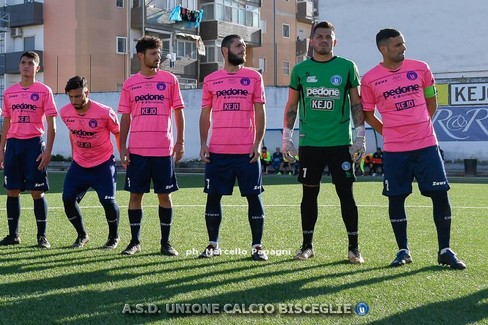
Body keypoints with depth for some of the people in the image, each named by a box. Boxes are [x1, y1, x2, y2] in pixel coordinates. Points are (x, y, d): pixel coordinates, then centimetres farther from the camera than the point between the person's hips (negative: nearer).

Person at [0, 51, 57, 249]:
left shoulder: (44, 91, -1)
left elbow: (51, 125, -4)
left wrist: (47, 151, -11)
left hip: (34, 143, -4)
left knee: (37, 192, -3)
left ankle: (42, 236, 6)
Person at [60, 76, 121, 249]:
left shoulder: (104, 112, -20)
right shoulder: (65, 113, -6)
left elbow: (118, 133, -5)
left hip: (103, 165, -4)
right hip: (78, 165, 5)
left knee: (108, 202, -11)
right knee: (68, 200, -3)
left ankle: (114, 237, 14)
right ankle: (82, 235, 18)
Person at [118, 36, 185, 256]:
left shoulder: (169, 79, 3)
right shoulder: (130, 84, 6)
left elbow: (178, 112, 4)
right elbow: (125, 117, 8)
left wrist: (180, 142, -3)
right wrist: (122, 147, 2)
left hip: (164, 149, -1)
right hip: (137, 150, 1)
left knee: (164, 195, 4)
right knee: (135, 195, 4)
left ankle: (165, 242, 14)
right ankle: (135, 242, 16)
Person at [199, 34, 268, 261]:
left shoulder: (254, 77, 5)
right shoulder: (210, 80, 8)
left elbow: (260, 112, 3)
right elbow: (205, 114, 10)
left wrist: (258, 143, -6)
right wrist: (203, 144, 1)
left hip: (247, 151, -1)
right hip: (217, 151, 1)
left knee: (253, 196, 0)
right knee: (213, 196, 5)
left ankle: (257, 246, 8)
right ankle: (213, 244, 17)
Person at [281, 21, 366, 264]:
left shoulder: (347, 67, 3)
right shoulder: (300, 69, 6)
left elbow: (356, 104, 6)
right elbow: (292, 106, 12)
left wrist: (360, 136, -1)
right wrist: (287, 137, 7)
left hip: (340, 143, -1)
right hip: (309, 143, 1)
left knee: (346, 194, 0)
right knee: (309, 194, 7)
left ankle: (353, 247, 9)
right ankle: (307, 245, 19)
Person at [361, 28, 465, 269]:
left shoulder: (420, 68, 4)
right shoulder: (370, 79, -1)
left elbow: (431, 100, 16)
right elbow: (368, 113, 9)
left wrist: (420, 126, 12)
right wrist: (389, 133, 5)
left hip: (426, 144, 1)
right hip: (394, 149, -1)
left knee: (440, 194, -1)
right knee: (395, 198, 4)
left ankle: (445, 250, 11)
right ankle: (403, 251, 18)